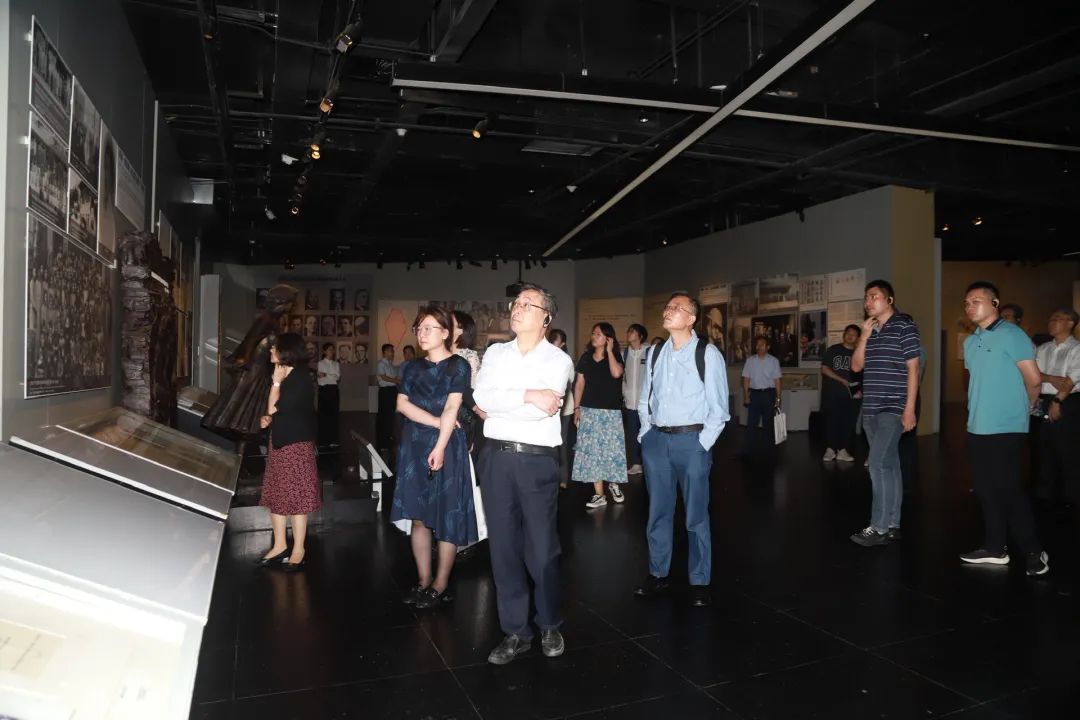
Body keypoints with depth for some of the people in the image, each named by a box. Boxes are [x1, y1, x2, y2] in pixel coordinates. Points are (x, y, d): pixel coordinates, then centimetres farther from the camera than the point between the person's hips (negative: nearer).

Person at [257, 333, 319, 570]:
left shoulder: (300, 379, -14)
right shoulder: (284, 377, 12)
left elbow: (275, 408, -17)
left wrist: (276, 382, -8)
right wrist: (267, 418, -1)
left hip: (296, 443, -9)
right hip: (278, 441, 9)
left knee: (296, 496, -2)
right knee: (276, 494, 12)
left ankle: (298, 550, 7)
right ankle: (280, 545, 22)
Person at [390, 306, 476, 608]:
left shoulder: (458, 365, -2)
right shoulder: (413, 367, 13)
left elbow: (452, 408, -10)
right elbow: (402, 404, 2)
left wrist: (440, 447, -18)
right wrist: (435, 420, -11)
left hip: (446, 445, -4)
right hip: (414, 444, 5)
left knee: (446, 516, -1)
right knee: (418, 516, 6)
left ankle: (440, 584, 9)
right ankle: (423, 580, 16)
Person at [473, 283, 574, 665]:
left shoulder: (559, 360, -1)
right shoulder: (495, 353, 10)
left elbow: (543, 410, -16)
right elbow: (481, 397, -7)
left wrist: (499, 403, -8)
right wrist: (528, 395, -14)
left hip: (538, 460, -3)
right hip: (495, 457, 3)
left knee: (542, 546, 5)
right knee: (503, 544, 8)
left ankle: (550, 626, 27)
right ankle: (515, 631, 22)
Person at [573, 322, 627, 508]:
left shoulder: (615, 357, 0)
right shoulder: (585, 357, 7)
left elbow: (616, 373, -23)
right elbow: (579, 384, 8)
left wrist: (609, 351, -12)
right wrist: (576, 408, 2)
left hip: (611, 411, -2)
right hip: (589, 410, 2)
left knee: (612, 449, 1)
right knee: (592, 450, 0)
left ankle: (614, 483, 26)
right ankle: (598, 494, 4)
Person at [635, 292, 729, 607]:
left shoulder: (708, 354, -7)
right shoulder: (655, 353, 8)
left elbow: (718, 407, -5)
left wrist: (702, 444, -10)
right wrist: (646, 434, 7)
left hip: (691, 440, -4)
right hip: (656, 439, 5)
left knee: (696, 515, 5)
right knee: (658, 511, 13)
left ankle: (699, 582, 18)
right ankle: (657, 574, 27)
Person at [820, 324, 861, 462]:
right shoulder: (833, 350, 2)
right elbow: (824, 369, -5)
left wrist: (861, 390, -5)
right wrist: (842, 380, -13)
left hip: (851, 394, 3)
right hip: (832, 393, -2)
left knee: (848, 422, 3)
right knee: (831, 421, -1)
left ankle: (842, 450, 12)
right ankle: (830, 449, 9)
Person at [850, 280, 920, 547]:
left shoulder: (904, 326, -5)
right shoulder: (869, 330, 14)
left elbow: (913, 369, -8)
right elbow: (856, 366, 9)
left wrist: (909, 409, -13)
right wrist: (864, 336, -4)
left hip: (893, 408, -7)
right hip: (871, 409, 7)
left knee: (878, 464, -12)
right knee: (889, 465, 10)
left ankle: (879, 527, -5)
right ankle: (892, 525, 16)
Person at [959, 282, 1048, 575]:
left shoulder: (1011, 335, -10)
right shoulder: (970, 342, 13)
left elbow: (1034, 379, -10)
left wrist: (1026, 407, 6)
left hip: (1005, 428, -7)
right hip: (977, 428, 7)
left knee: (1009, 490, -3)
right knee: (986, 490, 11)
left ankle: (1033, 551, 10)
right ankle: (995, 548, 21)